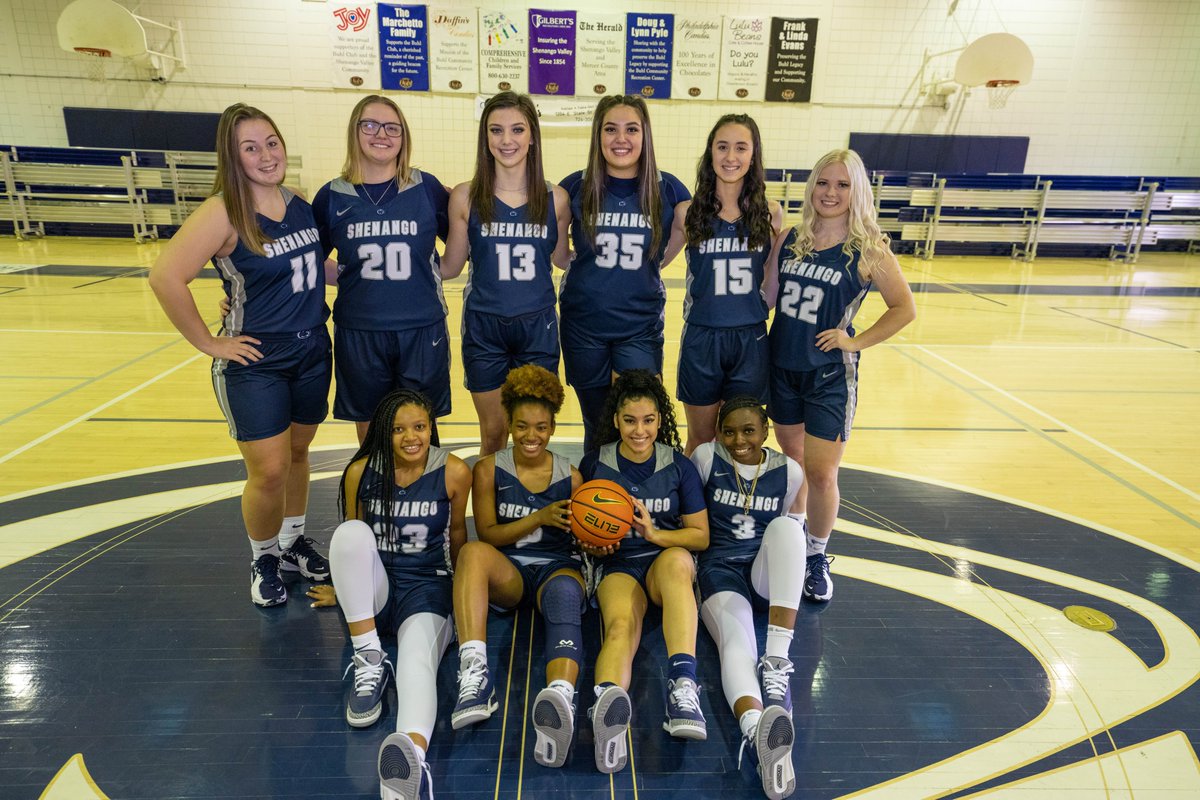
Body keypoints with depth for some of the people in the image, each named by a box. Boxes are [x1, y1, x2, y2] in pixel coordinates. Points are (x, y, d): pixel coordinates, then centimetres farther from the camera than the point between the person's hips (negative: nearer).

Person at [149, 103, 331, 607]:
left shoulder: (299, 203, 3)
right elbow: (165, 277, -24)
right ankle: (263, 559, 23)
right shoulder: (224, 212, -16)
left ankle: (292, 543, 38)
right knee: (270, 471, -4)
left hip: (312, 352, 6)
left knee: (298, 453, 17)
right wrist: (209, 343, -19)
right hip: (255, 363, -5)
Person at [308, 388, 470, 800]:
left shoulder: (454, 472, -8)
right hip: (373, 587, 2)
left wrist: (459, 589, 21)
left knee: (419, 658, -34)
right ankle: (369, 662, -25)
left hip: (426, 586, -2)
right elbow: (353, 540, 11)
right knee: (350, 532, -30)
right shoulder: (361, 471, -6)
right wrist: (346, 588, 23)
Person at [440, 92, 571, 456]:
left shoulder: (555, 198, -1)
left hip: (538, 326, 1)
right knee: (493, 433, 12)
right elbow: (450, 267, 2)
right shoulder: (465, 197, -4)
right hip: (484, 329, -1)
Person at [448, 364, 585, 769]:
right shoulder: (489, 470, 5)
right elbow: (488, 534, -2)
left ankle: (561, 700, -65)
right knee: (473, 551, -35)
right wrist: (541, 517, -15)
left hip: (558, 566, 0)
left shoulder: (570, 476, 8)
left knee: (565, 591, -39)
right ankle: (474, 672, -46)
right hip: (507, 572, 0)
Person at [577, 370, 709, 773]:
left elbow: (700, 535, 6)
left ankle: (683, 685, -50)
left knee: (676, 560, -38)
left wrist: (654, 533, -12)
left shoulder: (679, 466, 4)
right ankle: (608, 709, -66)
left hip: (667, 561, 1)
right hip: (616, 565, -1)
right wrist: (592, 546, -10)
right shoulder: (594, 464, 4)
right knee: (620, 625, -35)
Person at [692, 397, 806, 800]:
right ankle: (757, 732, -66)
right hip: (721, 570, -2)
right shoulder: (706, 458, 1)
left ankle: (777, 661, -42)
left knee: (786, 525, -34)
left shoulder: (789, 471, 5)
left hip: (769, 573, 2)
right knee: (736, 644, -35)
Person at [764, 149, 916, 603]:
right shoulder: (789, 240, 2)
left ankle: (817, 556, 20)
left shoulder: (869, 250, -9)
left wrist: (857, 342, -8)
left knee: (820, 473, -3)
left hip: (831, 375, -4)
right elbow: (768, 297, 9)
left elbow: (904, 308, -3)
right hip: (782, 367, 4)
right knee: (791, 457, 18)